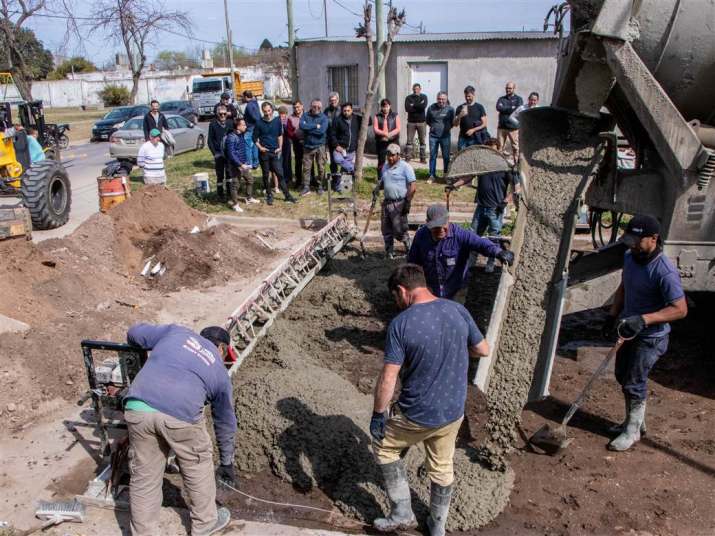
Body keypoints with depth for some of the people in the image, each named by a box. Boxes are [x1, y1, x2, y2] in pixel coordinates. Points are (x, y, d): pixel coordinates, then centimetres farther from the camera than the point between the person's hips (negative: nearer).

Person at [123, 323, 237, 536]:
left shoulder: (176, 332, 26)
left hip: (137, 408, 2)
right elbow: (225, 422, 31)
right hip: (180, 413, -2)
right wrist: (226, 463, 43)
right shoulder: (220, 372, 24)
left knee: (143, 478, 18)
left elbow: (134, 332, 29)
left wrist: (141, 352, 52)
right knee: (197, 468, 24)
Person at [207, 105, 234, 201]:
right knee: (220, 176, 3)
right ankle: (220, 194, 13)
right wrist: (215, 153, -9)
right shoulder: (213, 124, -4)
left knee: (229, 174, 12)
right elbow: (210, 140, -2)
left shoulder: (231, 123, 2)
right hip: (219, 154, -2)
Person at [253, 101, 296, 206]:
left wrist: (280, 147, 3)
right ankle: (269, 195, 18)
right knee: (266, 175, 7)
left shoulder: (277, 121, 1)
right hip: (264, 153, -1)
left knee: (280, 173, -1)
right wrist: (260, 147, -9)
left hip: (275, 152, 1)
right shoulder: (259, 123, -3)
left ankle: (287, 195, 4)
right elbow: (255, 138, 4)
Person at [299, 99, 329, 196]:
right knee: (306, 167, 3)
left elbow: (322, 130, -18)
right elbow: (302, 126, -17)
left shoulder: (323, 117, -2)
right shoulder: (305, 116, 2)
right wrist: (316, 126, -16)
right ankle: (306, 187, 11)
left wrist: (308, 128, -12)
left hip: (320, 146, -1)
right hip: (308, 146, 1)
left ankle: (320, 186, 19)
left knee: (321, 168, 4)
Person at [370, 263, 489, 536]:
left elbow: (388, 379, -20)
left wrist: (377, 415, -7)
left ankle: (402, 513, 28)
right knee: (442, 468, 24)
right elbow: (484, 350, 5)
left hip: (416, 416, -4)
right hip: (453, 412, 5)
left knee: (384, 448, 23)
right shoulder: (458, 310, -8)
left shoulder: (400, 323, -22)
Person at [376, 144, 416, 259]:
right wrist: (377, 188, 6)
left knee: (399, 230, -4)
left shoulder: (405, 167, -8)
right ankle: (389, 253, 21)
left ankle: (409, 248, 18)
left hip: (399, 203, -7)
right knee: (386, 230, 9)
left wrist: (407, 203, -17)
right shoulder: (385, 167, 15)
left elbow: (413, 187, -12)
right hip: (387, 202, 7)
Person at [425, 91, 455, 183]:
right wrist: (432, 126, 4)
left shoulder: (450, 109, -2)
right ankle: (432, 175, 11)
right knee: (432, 156, 4)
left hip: (445, 136, -1)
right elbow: (427, 120, 15)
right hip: (433, 136, 1)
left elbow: (453, 122, 9)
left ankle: (446, 174, 20)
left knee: (446, 156, 5)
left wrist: (448, 127, -2)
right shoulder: (431, 108, 0)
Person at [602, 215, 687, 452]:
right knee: (623, 376, 19)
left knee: (634, 383, 1)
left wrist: (644, 319, -36)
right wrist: (612, 315, 6)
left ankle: (633, 431, 21)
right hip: (629, 330, 8)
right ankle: (634, 421, 40)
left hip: (650, 337, -8)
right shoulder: (630, 257, -2)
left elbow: (680, 309, -27)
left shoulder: (665, 271, -28)